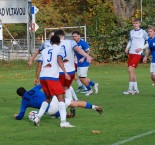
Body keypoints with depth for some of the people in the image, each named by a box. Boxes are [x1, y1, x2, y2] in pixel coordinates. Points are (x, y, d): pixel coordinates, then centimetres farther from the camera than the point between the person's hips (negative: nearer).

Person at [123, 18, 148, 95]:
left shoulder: (143, 32, -4)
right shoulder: (131, 32, 13)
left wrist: (141, 48, -12)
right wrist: (127, 48, 10)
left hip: (138, 54, -6)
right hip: (131, 53, 6)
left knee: (130, 70, -16)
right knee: (131, 71, 7)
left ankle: (130, 89, -12)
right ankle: (136, 89, 17)